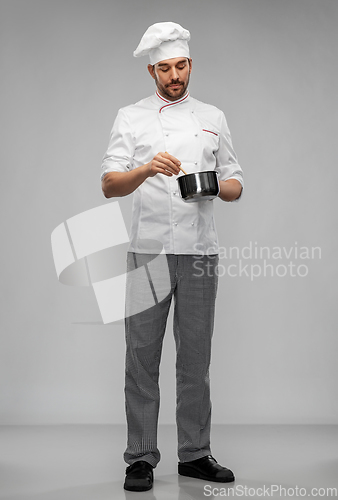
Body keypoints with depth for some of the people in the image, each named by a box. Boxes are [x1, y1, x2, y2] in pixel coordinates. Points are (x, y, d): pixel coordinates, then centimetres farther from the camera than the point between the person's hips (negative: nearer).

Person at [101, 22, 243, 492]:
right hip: (148, 250, -2)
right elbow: (110, 185, -5)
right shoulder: (131, 117, 6)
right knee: (143, 357, 0)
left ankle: (195, 454, 18)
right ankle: (141, 458, 10)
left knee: (195, 357, 7)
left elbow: (235, 184, 14)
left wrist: (216, 186, -10)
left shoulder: (212, 118, 13)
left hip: (200, 251, 2)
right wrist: (147, 169, -24)